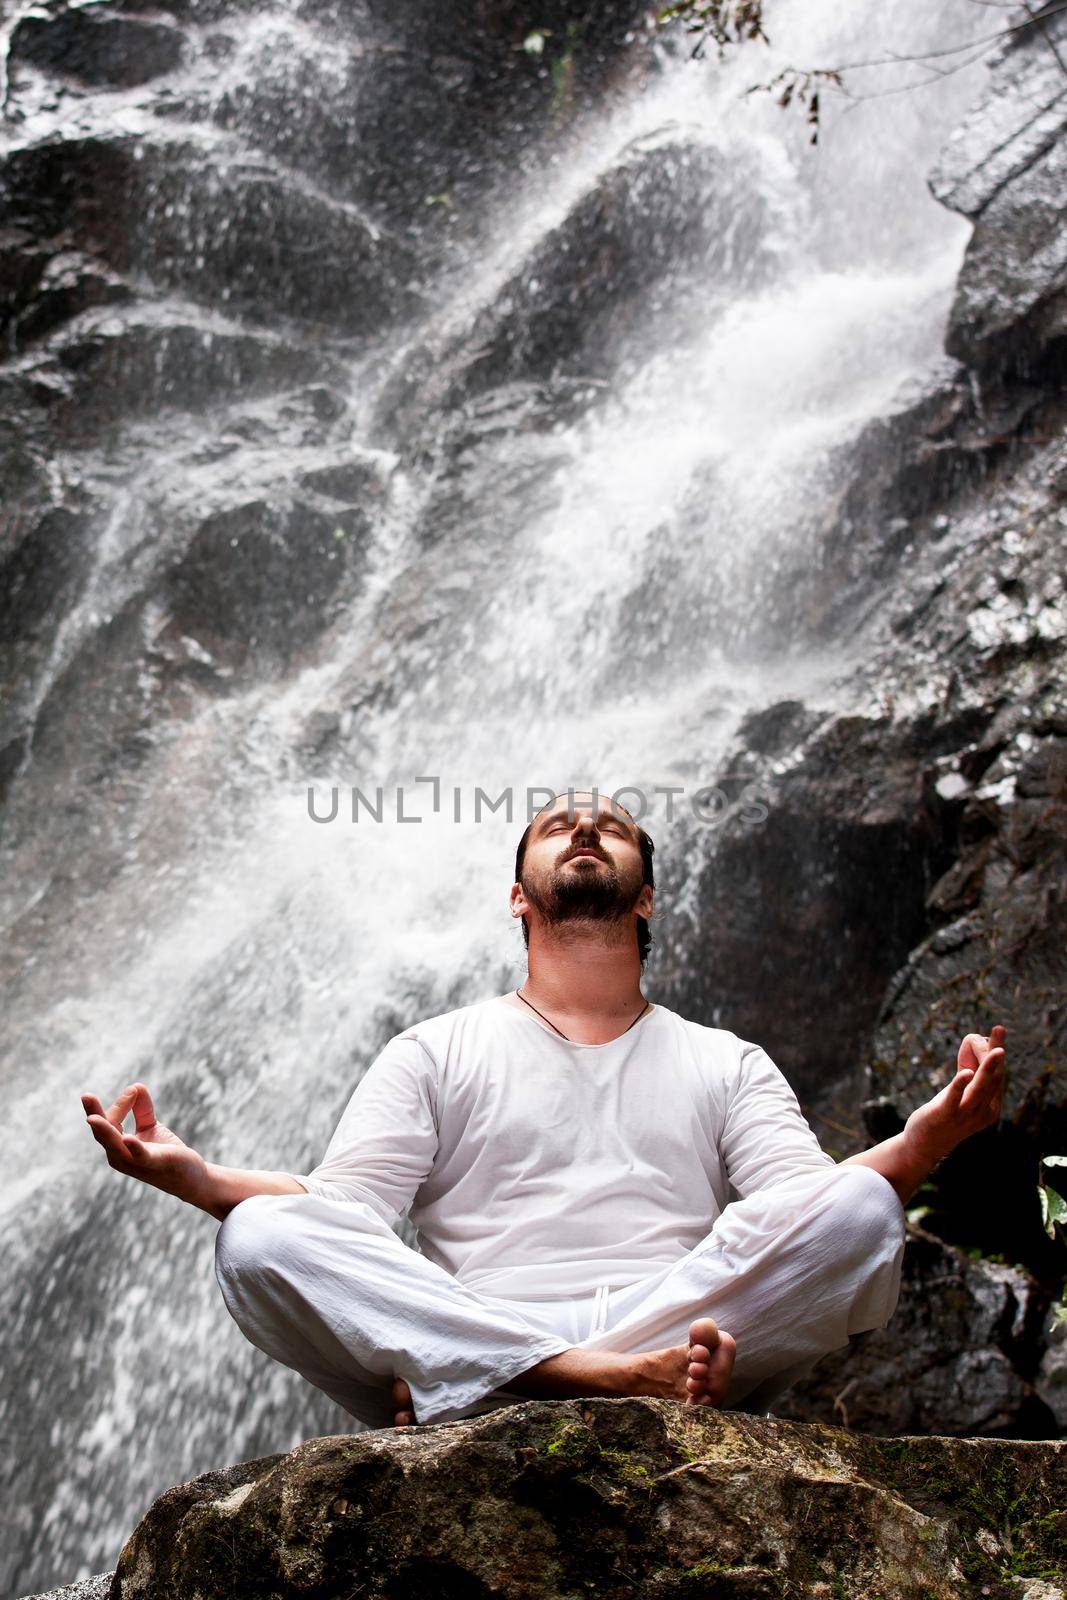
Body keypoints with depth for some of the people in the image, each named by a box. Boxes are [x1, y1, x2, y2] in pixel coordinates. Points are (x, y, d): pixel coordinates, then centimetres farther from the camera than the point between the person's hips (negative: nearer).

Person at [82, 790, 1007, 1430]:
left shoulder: (724, 1062, 22)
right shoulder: (437, 1052, 20)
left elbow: (811, 1202, 6)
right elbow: (343, 1210, 6)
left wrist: (925, 1140, -14)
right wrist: (196, 1179, -12)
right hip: (480, 1347, 0)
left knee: (858, 1206, -25)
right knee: (261, 1237, -24)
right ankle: (624, 1374, -31)